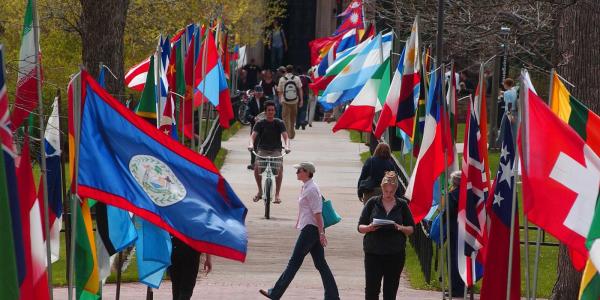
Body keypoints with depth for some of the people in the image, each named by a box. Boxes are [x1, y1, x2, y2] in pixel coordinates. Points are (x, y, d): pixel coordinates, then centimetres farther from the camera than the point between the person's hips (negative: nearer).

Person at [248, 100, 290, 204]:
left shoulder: (279, 123, 3)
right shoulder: (260, 124, 3)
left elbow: (285, 136, -7)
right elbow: (253, 135, -9)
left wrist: (287, 146, -29)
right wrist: (251, 144, -32)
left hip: (276, 150, 0)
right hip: (262, 150, 0)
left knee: (279, 167, -27)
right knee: (257, 166, -27)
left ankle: (277, 194, -18)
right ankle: (260, 191, -5)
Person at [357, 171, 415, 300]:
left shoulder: (402, 205, 5)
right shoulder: (373, 203, 3)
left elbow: (411, 229, 8)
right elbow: (360, 227, 5)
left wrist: (400, 228, -13)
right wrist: (369, 228, -17)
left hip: (395, 254, 1)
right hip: (373, 252, -1)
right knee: (371, 289, -5)